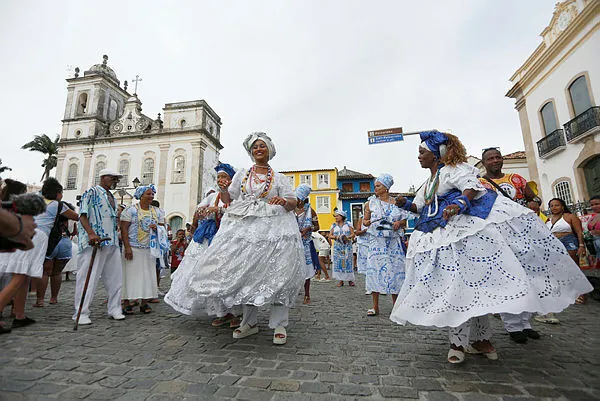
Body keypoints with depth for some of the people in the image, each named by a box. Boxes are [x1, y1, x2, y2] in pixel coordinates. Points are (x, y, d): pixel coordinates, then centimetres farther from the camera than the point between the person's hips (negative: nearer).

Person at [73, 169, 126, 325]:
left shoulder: (112, 197, 22)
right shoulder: (92, 192, -1)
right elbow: (83, 215, -12)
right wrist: (91, 234, -25)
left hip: (112, 242, 8)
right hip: (94, 242, -8)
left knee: (115, 276, 8)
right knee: (88, 276, -3)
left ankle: (114, 309, 17)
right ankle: (81, 313, 8)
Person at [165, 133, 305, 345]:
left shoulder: (279, 178, 11)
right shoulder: (242, 174, 15)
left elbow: (293, 202, 4)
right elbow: (228, 199, 14)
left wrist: (284, 201, -18)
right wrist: (223, 189, -7)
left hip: (272, 229, -2)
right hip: (244, 227, 2)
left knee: (277, 274, -9)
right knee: (245, 273, 4)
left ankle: (280, 325, 2)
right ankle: (250, 322, 19)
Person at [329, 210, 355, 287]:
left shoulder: (348, 224, 7)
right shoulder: (334, 225, 11)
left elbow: (353, 234, 3)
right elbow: (330, 236, 7)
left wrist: (348, 237, -16)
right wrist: (335, 237, -12)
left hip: (347, 246, -1)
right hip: (338, 246, 2)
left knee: (348, 262, -3)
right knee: (338, 262, -3)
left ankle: (350, 279, 5)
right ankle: (340, 280, 4)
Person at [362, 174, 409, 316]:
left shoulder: (397, 202, 7)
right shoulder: (371, 202, 7)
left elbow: (404, 221, 14)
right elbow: (365, 220, 10)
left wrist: (399, 223, -7)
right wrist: (366, 222, -11)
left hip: (394, 241, 1)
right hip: (377, 241, 0)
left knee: (395, 269, 3)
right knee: (375, 269, -5)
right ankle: (375, 307, 5)